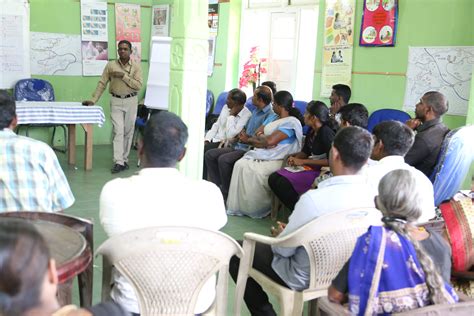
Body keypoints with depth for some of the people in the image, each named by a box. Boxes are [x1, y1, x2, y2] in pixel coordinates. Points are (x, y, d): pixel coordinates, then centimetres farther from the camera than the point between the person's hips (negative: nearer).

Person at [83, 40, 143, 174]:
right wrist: (93, 100, -3)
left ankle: (124, 159, 19)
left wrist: (124, 76, -16)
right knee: (118, 131, -8)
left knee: (128, 132, 7)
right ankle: (119, 162, -11)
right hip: (116, 101, -1)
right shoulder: (111, 65, 2)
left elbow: (139, 85, -10)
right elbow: (102, 84, 3)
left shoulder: (136, 66, 1)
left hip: (131, 101, 1)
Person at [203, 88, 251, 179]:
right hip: (215, 139, 7)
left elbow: (230, 136, -22)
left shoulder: (246, 115, -16)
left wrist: (231, 116, -18)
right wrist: (207, 140, 1)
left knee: (203, 150, -23)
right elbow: (216, 125, 14)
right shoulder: (226, 107, 8)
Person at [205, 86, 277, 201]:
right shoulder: (255, 111, 18)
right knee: (209, 154, -1)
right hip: (238, 146, 10)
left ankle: (227, 195, -14)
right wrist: (238, 135, 7)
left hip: (249, 150, -10)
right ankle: (217, 188, -1)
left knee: (223, 159, -30)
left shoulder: (271, 116, -13)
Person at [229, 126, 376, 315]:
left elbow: (284, 249, -19)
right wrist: (287, 232, 12)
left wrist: (279, 235, 4)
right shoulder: (370, 195, -13)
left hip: (304, 278, -6)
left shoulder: (314, 198, -33)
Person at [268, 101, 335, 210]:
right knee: (273, 178, -7)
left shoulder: (326, 132, -16)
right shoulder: (312, 131, 8)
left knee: (282, 182, -25)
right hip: (309, 166, 9)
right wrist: (295, 158, -6)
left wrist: (302, 161, -18)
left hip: (321, 171, -9)